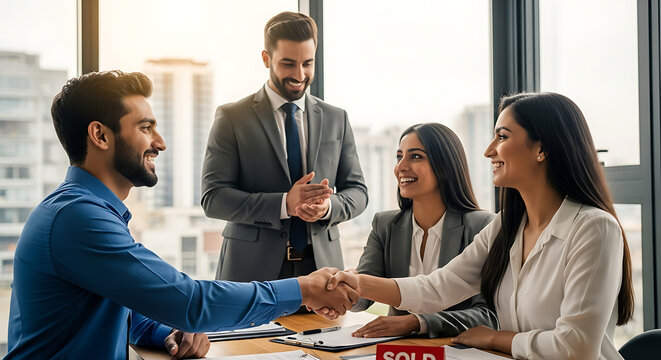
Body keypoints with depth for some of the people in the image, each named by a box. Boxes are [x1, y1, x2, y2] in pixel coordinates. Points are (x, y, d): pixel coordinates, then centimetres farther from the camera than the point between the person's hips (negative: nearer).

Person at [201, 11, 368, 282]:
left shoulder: (336, 119, 11)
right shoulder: (232, 118, 1)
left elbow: (357, 191, 12)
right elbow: (213, 198, -6)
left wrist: (328, 206, -11)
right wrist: (284, 204, -19)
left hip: (321, 266, 3)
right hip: (253, 269, -2)